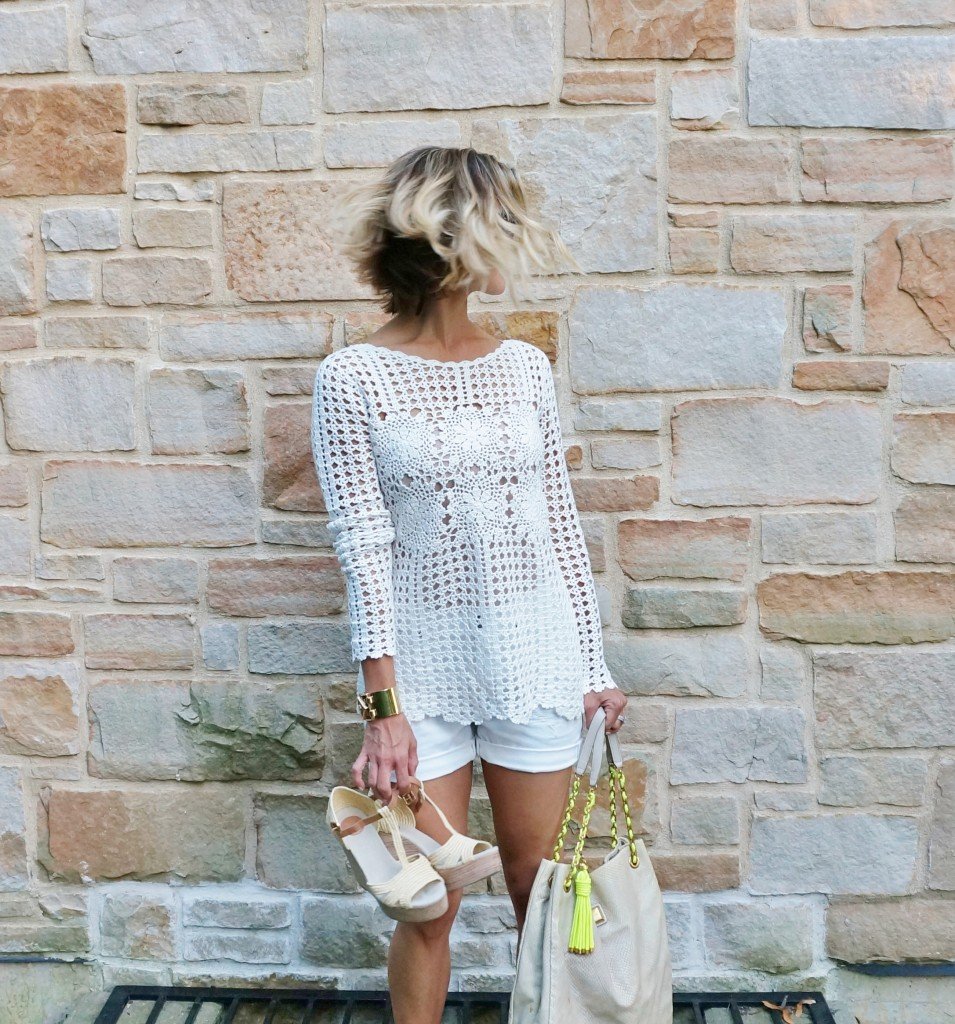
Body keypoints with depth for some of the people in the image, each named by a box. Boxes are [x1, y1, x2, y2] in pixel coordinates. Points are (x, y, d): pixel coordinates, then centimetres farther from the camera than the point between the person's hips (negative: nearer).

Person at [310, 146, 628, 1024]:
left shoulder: (526, 367, 3)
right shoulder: (353, 378, -8)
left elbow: (561, 522, 6)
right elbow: (364, 549, -11)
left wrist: (594, 663, 7)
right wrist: (384, 706, -13)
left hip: (534, 659, 3)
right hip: (424, 666, -3)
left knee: (542, 886, 15)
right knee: (429, 904, 8)